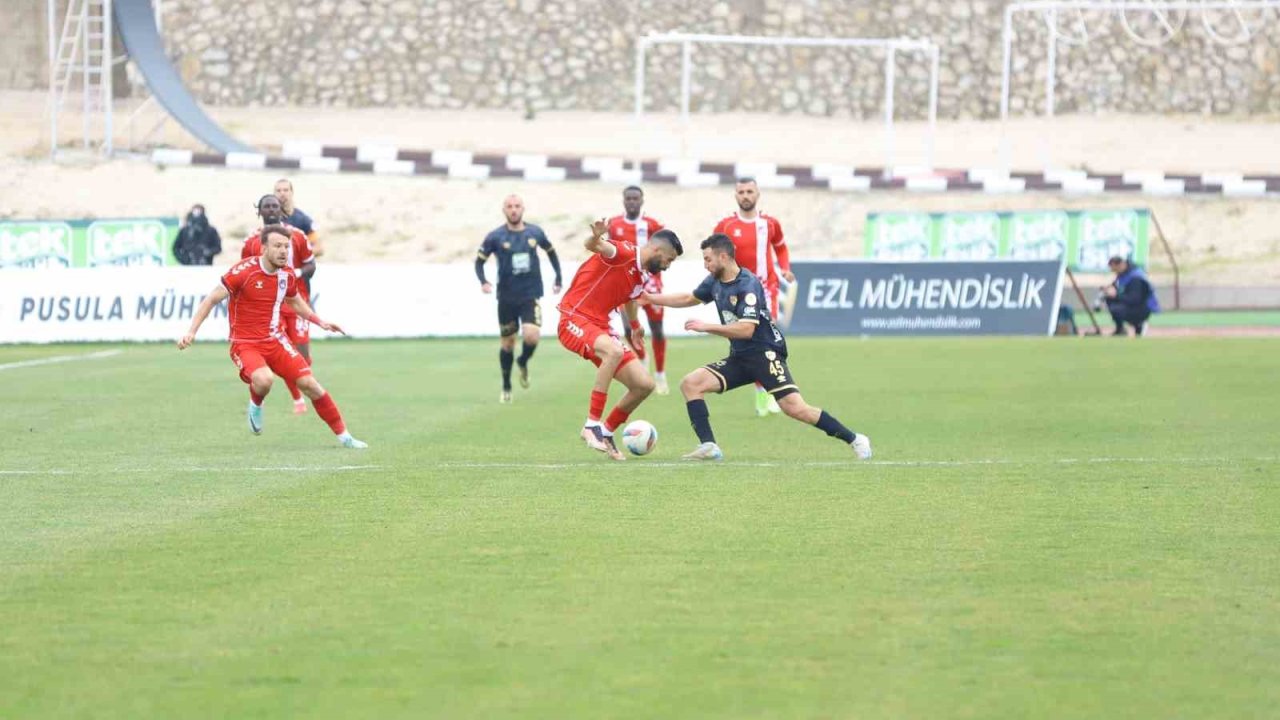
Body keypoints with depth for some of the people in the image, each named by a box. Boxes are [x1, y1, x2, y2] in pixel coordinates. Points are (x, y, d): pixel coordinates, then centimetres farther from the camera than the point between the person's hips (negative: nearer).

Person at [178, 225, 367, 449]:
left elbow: (295, 302, 24)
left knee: (309, 383, -5)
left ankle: (343, 435, 8)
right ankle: (255, 405, 4)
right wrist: (192, 332, -16)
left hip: (275, 340, 5)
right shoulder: (244, 271, -16)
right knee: (264, 379, -34)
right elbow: (211, 300, -11)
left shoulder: (288, 275, 1)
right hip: (245, 344, -5)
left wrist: (320, 322, 16)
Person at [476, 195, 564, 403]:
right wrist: (483, 281, -17)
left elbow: (550, 251, 19)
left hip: (531, 295, 0)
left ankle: (523, 363, 14)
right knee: (507, 342, 7)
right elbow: (479, 260, 2)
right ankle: (506, 387, 25)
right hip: (506, 298, 0)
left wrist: (558, 278, 17)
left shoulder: (535, 233, 1)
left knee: (532, 336, -20)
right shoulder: (495, 237, -4)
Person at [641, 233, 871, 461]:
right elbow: (689, 299, 26)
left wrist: (706, 327, -22)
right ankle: (708, 446, -11)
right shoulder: (715, 282, 7)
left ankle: (854, 440, -10)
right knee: (690, 384, -7)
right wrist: (651, 299, 26)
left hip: (765, 353, -8)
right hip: (739, 357, 8)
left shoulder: (748, 286, -18)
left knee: (794, 407, -21)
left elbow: (746, 329, -26)